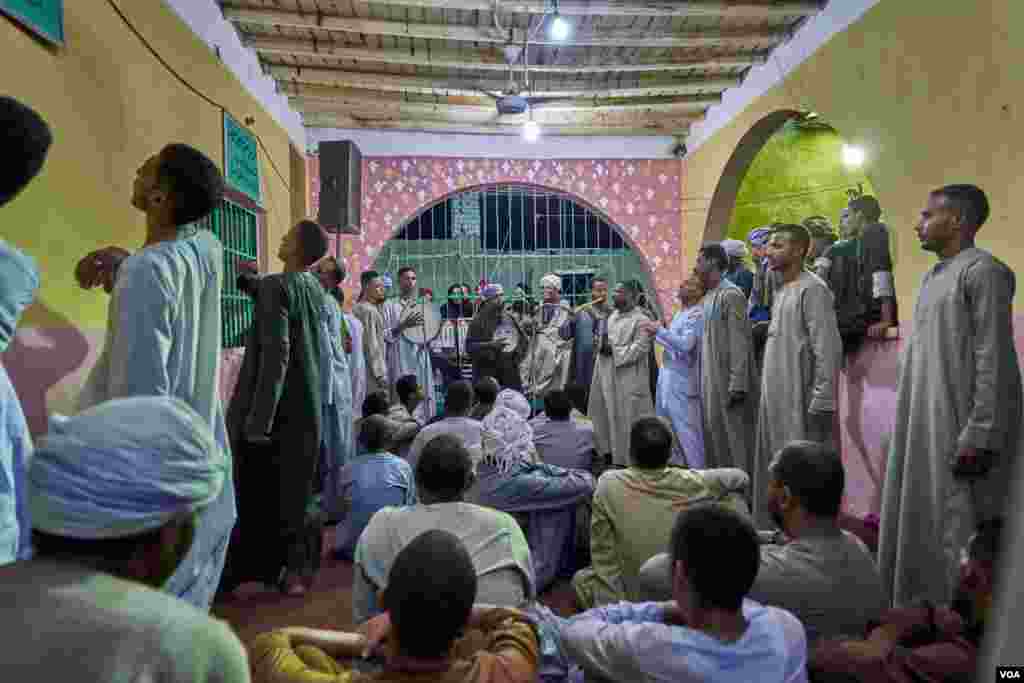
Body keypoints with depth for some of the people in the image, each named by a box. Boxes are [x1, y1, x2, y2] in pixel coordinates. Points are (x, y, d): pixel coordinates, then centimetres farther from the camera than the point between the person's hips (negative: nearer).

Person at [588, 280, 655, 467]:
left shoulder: (641, 320, -11)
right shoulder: (613, 316, 15)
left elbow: (639, 348, -18)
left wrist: (613, 350, -17)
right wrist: (603, 345, -2)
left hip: (628, 380, -8)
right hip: (608, 376, 8)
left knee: (627, 420, -2)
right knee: (608, 417, 13)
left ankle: (627, 460, 9)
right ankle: (610, 453, 26)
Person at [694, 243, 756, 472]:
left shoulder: (731, 294, -11)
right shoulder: (708, 296, 15)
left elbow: (739, 343, -17)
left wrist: (737, 384, -22)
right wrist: (703, 381, 15)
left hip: (728, 381, -9)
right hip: (711, 381, 9)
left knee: (733, 435, -3)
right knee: (713, 433, 13)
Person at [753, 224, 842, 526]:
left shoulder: (812, 289, -11)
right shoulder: (781, 291, 16)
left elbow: (828, 350, -17)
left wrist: (821, 405, -21)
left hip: (801, 402, -9)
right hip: (777, 401, 9)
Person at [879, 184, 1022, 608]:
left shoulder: (982, 271, -10)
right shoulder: (933, 276, 16)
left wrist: (978, 437, -20)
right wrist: (903, 426, 15)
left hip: (956, 429, -9)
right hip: (920, 425, 9)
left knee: (953, 530, -1)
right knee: (917, 524, 13)